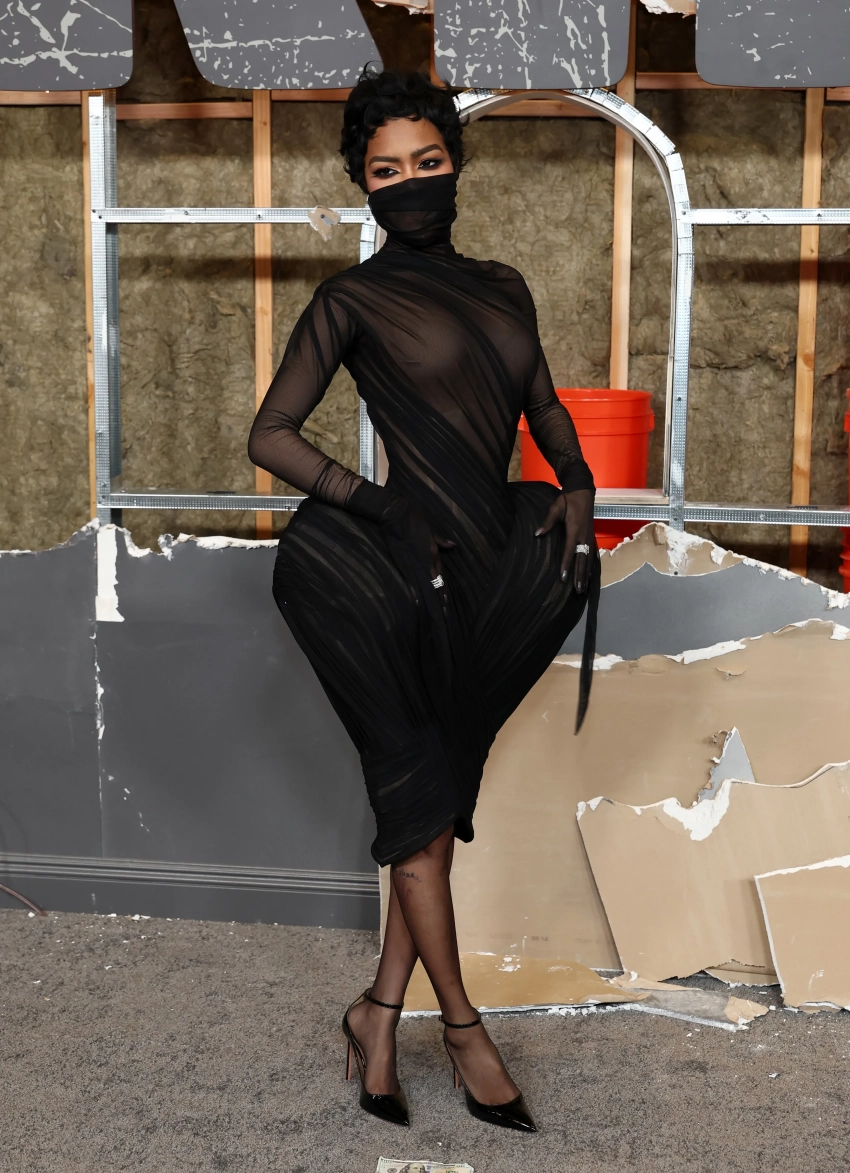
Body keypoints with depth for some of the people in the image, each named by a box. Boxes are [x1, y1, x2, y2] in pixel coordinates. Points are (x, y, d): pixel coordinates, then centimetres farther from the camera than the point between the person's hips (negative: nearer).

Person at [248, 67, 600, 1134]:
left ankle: (383, 1010, 19)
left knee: (438, 796, 8)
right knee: (420, 789, 1)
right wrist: (380, 506, -13)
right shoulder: (352, 301, -1)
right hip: (389, 569, -5)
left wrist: (578, 484, 3)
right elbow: (269, 437, -3)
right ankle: (460, 1022, 15)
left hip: (487, 572, 6)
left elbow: (546, 410, 23)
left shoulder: (501, 286, 15)